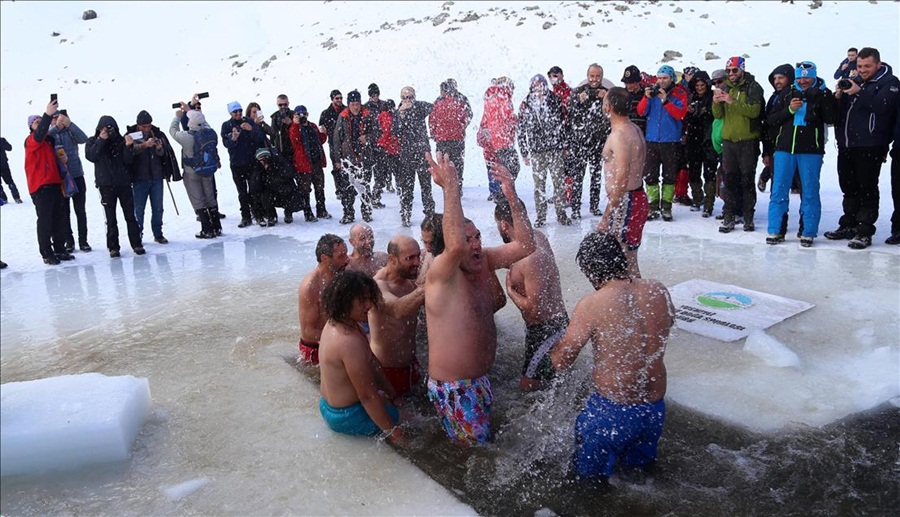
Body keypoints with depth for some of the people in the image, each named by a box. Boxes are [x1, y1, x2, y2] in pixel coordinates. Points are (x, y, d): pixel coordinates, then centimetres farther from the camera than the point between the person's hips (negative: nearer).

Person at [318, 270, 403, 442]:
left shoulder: (333, 323, -1)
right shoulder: (350, 342, -33)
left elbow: (371, 362, 6)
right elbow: (367, 396, -28)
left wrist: (390, 393, 10)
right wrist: (391, 431, -19)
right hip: (346, 417, -9)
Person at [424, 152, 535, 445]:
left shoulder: (484, 262, -2)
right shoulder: (440, 275, -24)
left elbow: (525, 246, -7)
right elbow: (455, 246, -47)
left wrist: (512, 197, -18)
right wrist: (450, 186, -45)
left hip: (479, 379, 8)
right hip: (453, 387, -8)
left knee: (484, 438, 25)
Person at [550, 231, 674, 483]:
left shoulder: (591, 305, -22)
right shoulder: (658, 290, -7)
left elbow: (560, 362, -15)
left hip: (612, 410, -5)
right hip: (656, 407, 6)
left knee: (592, 475, 21)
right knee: (640, 465, 33)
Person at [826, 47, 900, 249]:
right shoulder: (853, 81, 16)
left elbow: (883, 105, -18)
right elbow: (837, 110, 13)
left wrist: (859, 93, -27)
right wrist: (838, 96, -7)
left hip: (870, 147, -6)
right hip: (846, 145, 6)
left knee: (867, 189, -4)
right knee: (849, 187, 14)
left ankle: (864, 232, 0)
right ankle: (848, 225, 26)